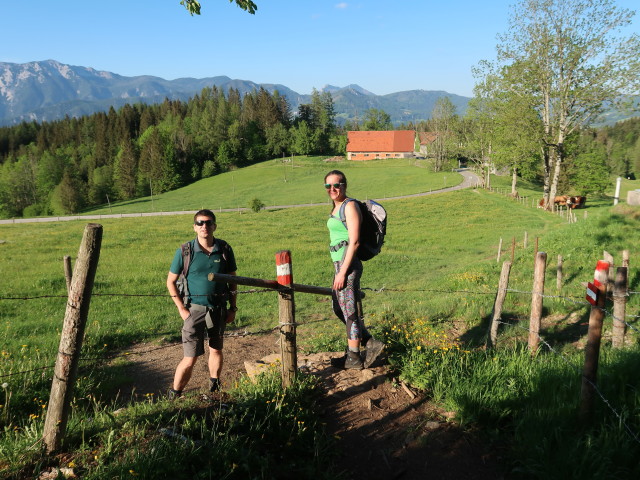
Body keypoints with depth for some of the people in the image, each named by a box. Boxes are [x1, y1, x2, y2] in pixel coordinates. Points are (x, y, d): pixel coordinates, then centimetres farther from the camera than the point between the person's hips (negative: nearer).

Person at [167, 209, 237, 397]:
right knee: (190, 358, -4)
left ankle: (214, 390, 39)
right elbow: (171, 281, -1)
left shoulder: (224, 249, -3)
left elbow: (232, 279, 7)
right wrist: (181, 309, -7)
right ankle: (173, 396, 15)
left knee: (216, 350, 18)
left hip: (219, 308, 3)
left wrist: (233, 307, 5)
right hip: (195, 309, -3)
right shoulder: (185, 251, -8)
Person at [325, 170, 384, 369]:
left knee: (349, 311, 1)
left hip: (348, 264, -10)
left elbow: (354, 242, -19)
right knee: (338, 309, 15)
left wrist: (343, 272, -20)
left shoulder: (350, 206, -12)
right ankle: (371, 344, 24)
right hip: (338, 263, 10)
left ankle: (354, 358, 15)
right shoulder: (336, 207, 15)